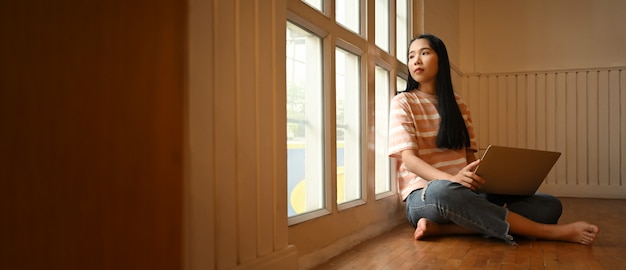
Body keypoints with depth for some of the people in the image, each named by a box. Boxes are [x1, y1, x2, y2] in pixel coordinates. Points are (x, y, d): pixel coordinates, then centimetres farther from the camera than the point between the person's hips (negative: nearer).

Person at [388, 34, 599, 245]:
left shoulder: (457, 104, 17)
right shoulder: (403, 102, 2)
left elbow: (470, 156, 15)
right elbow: (409, 159, -10)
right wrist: (452, 178, -28)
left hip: (467, 192, 6)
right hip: (424, 196, -5)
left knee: (549, 205, -14)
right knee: (442, 190, -42)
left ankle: (442, 228, -30)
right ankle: (551, 232, -29)